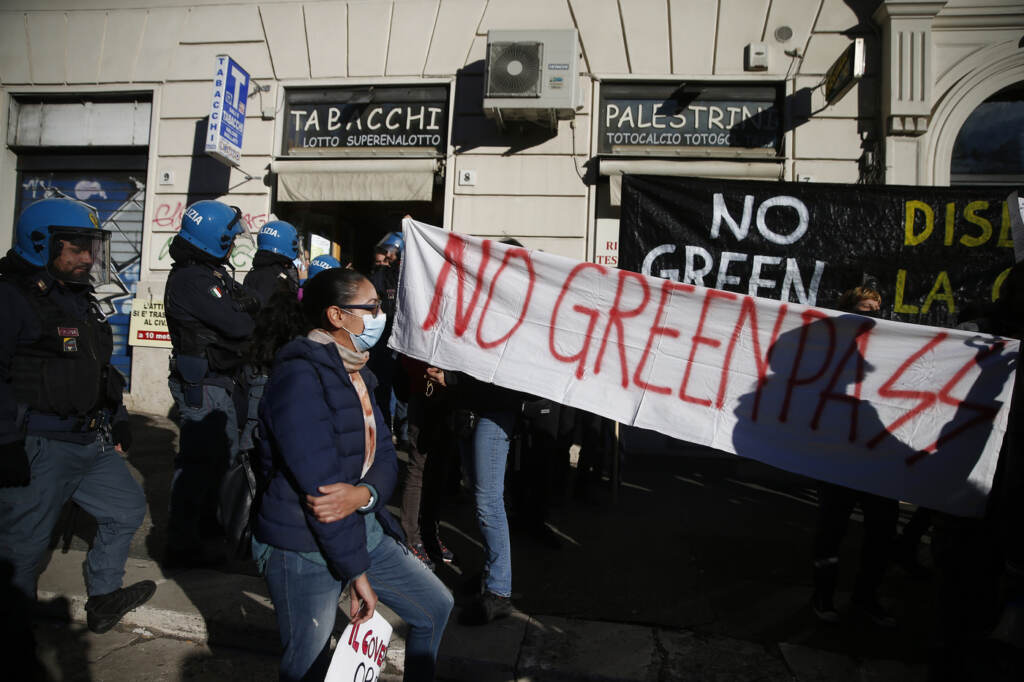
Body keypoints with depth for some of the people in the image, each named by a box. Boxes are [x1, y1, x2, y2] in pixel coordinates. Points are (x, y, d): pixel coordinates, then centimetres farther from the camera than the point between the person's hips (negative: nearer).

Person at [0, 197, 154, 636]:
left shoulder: (80, 300, 15)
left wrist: (117, 420, 21)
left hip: (91, 443, 9)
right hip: (40, 449, -9)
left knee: (127, 509, 16)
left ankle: (103, 599, 31)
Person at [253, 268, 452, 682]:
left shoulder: (355, 374, 6)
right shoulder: (300, 376, -23)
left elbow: (385, 455, 3)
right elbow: (320, 485, -25)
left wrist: (364, 494, -21)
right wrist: (357, 573, -19)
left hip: (364, 530, 8)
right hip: (304, 548, -8)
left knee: (435, 606, 14)